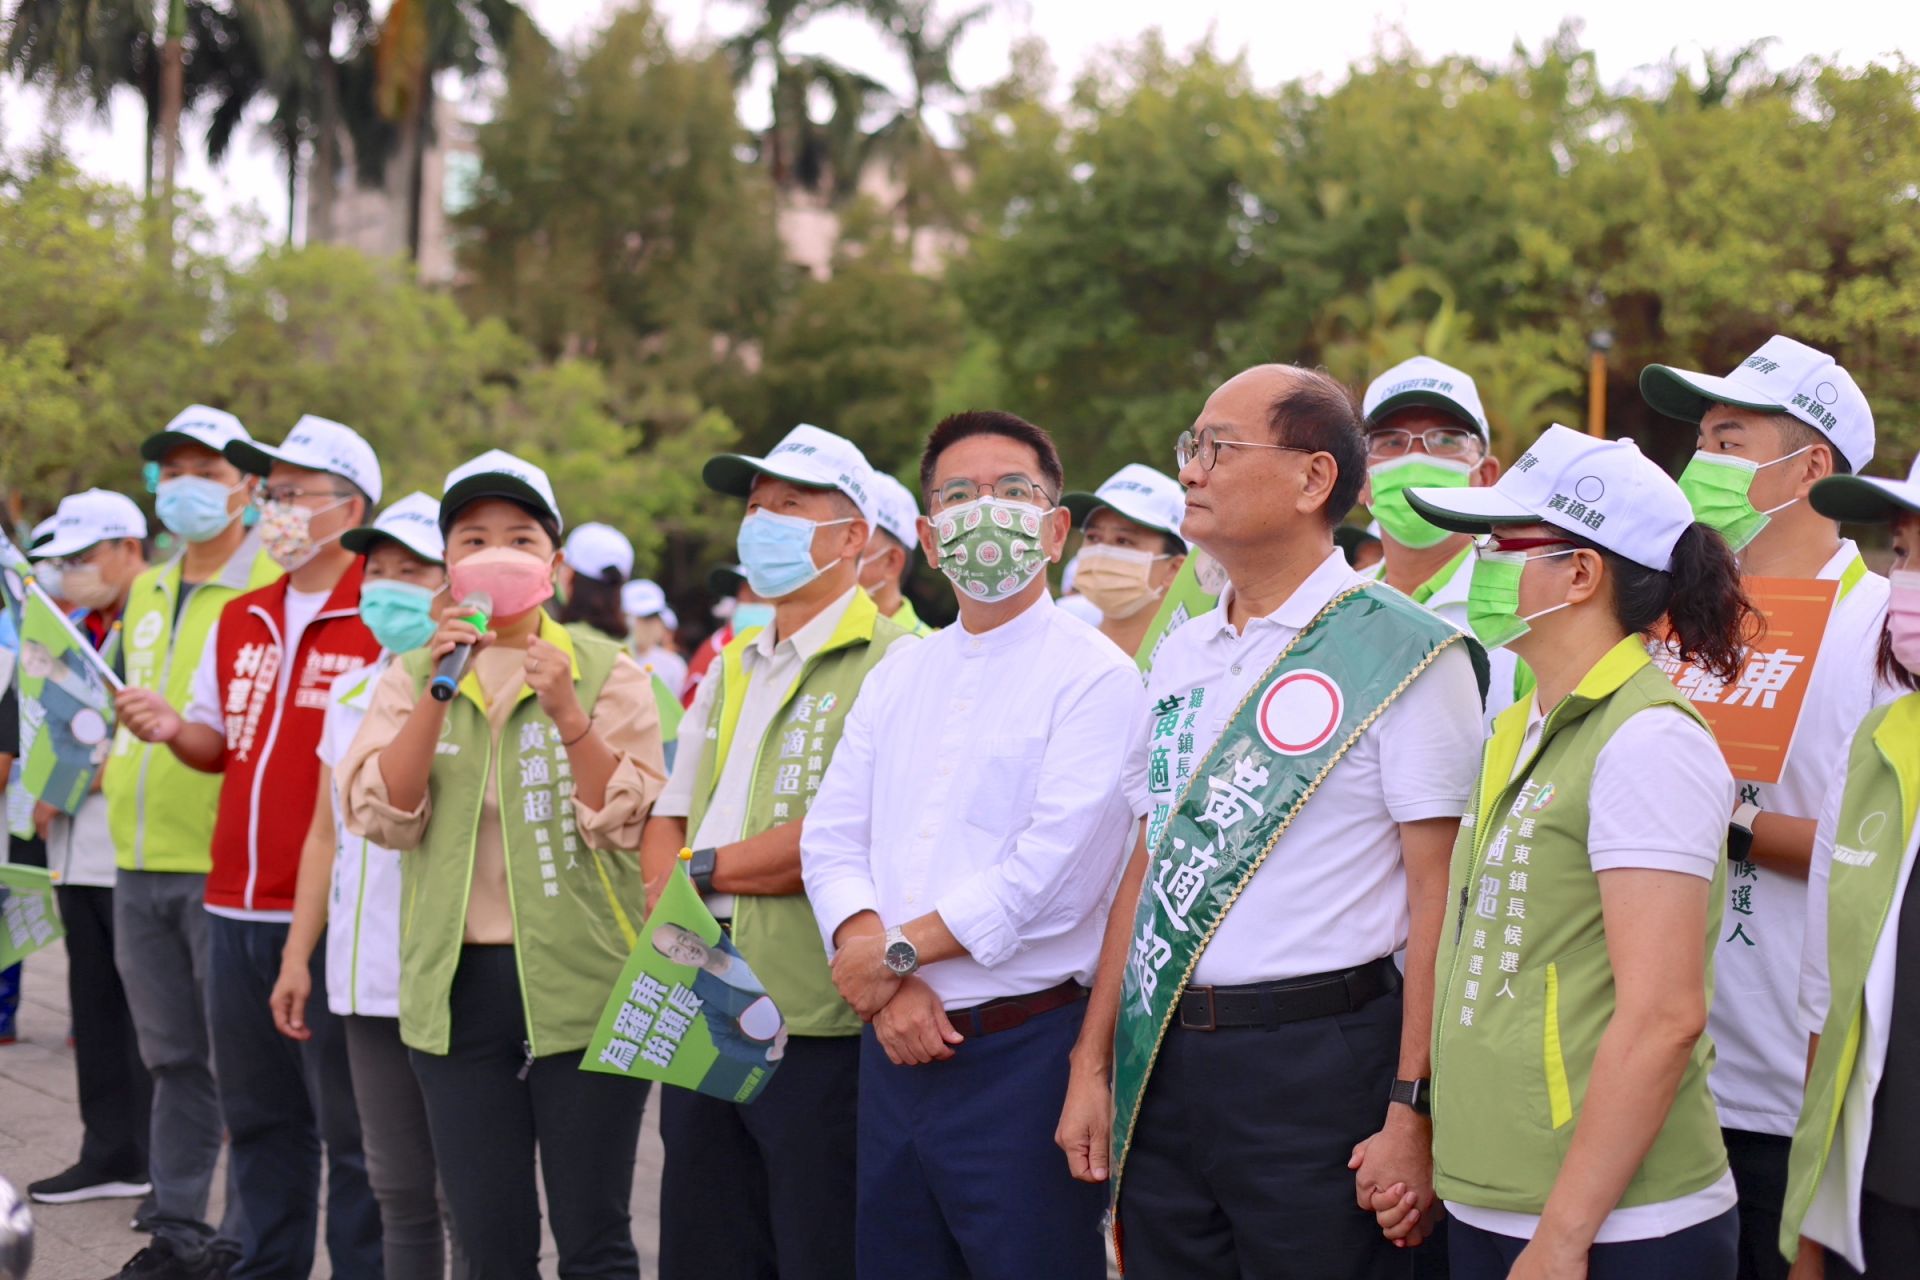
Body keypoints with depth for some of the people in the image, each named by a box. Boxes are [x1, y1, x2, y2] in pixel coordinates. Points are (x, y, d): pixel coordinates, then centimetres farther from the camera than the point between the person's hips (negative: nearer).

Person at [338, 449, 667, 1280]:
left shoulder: (606, 671, 3)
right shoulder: (412, 677, 10)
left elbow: (629, 823, -7)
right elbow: (381, 815, -4)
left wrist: (568, 714, -20)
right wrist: (439, 690, -14)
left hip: (583, 983, -2)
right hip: (457, 985, 2)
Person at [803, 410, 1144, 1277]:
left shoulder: (1096, 677, -6)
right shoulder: (895, 679, 15)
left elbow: (1052, 867, -16)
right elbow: (832, 840, 7)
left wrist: (899, 952, -10)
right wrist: (885, 990, -9)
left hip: (1024, 1050, -6)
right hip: (895, 1044, 6)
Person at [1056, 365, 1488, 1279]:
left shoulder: (1404, 654, -7)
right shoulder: (1181, 657, 13)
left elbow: (1439, 895, -12)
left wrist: (1412, 1111, -17)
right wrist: (1092, 1064, 11)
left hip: (1315, 1062, -6)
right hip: (1161, 1062, 6)